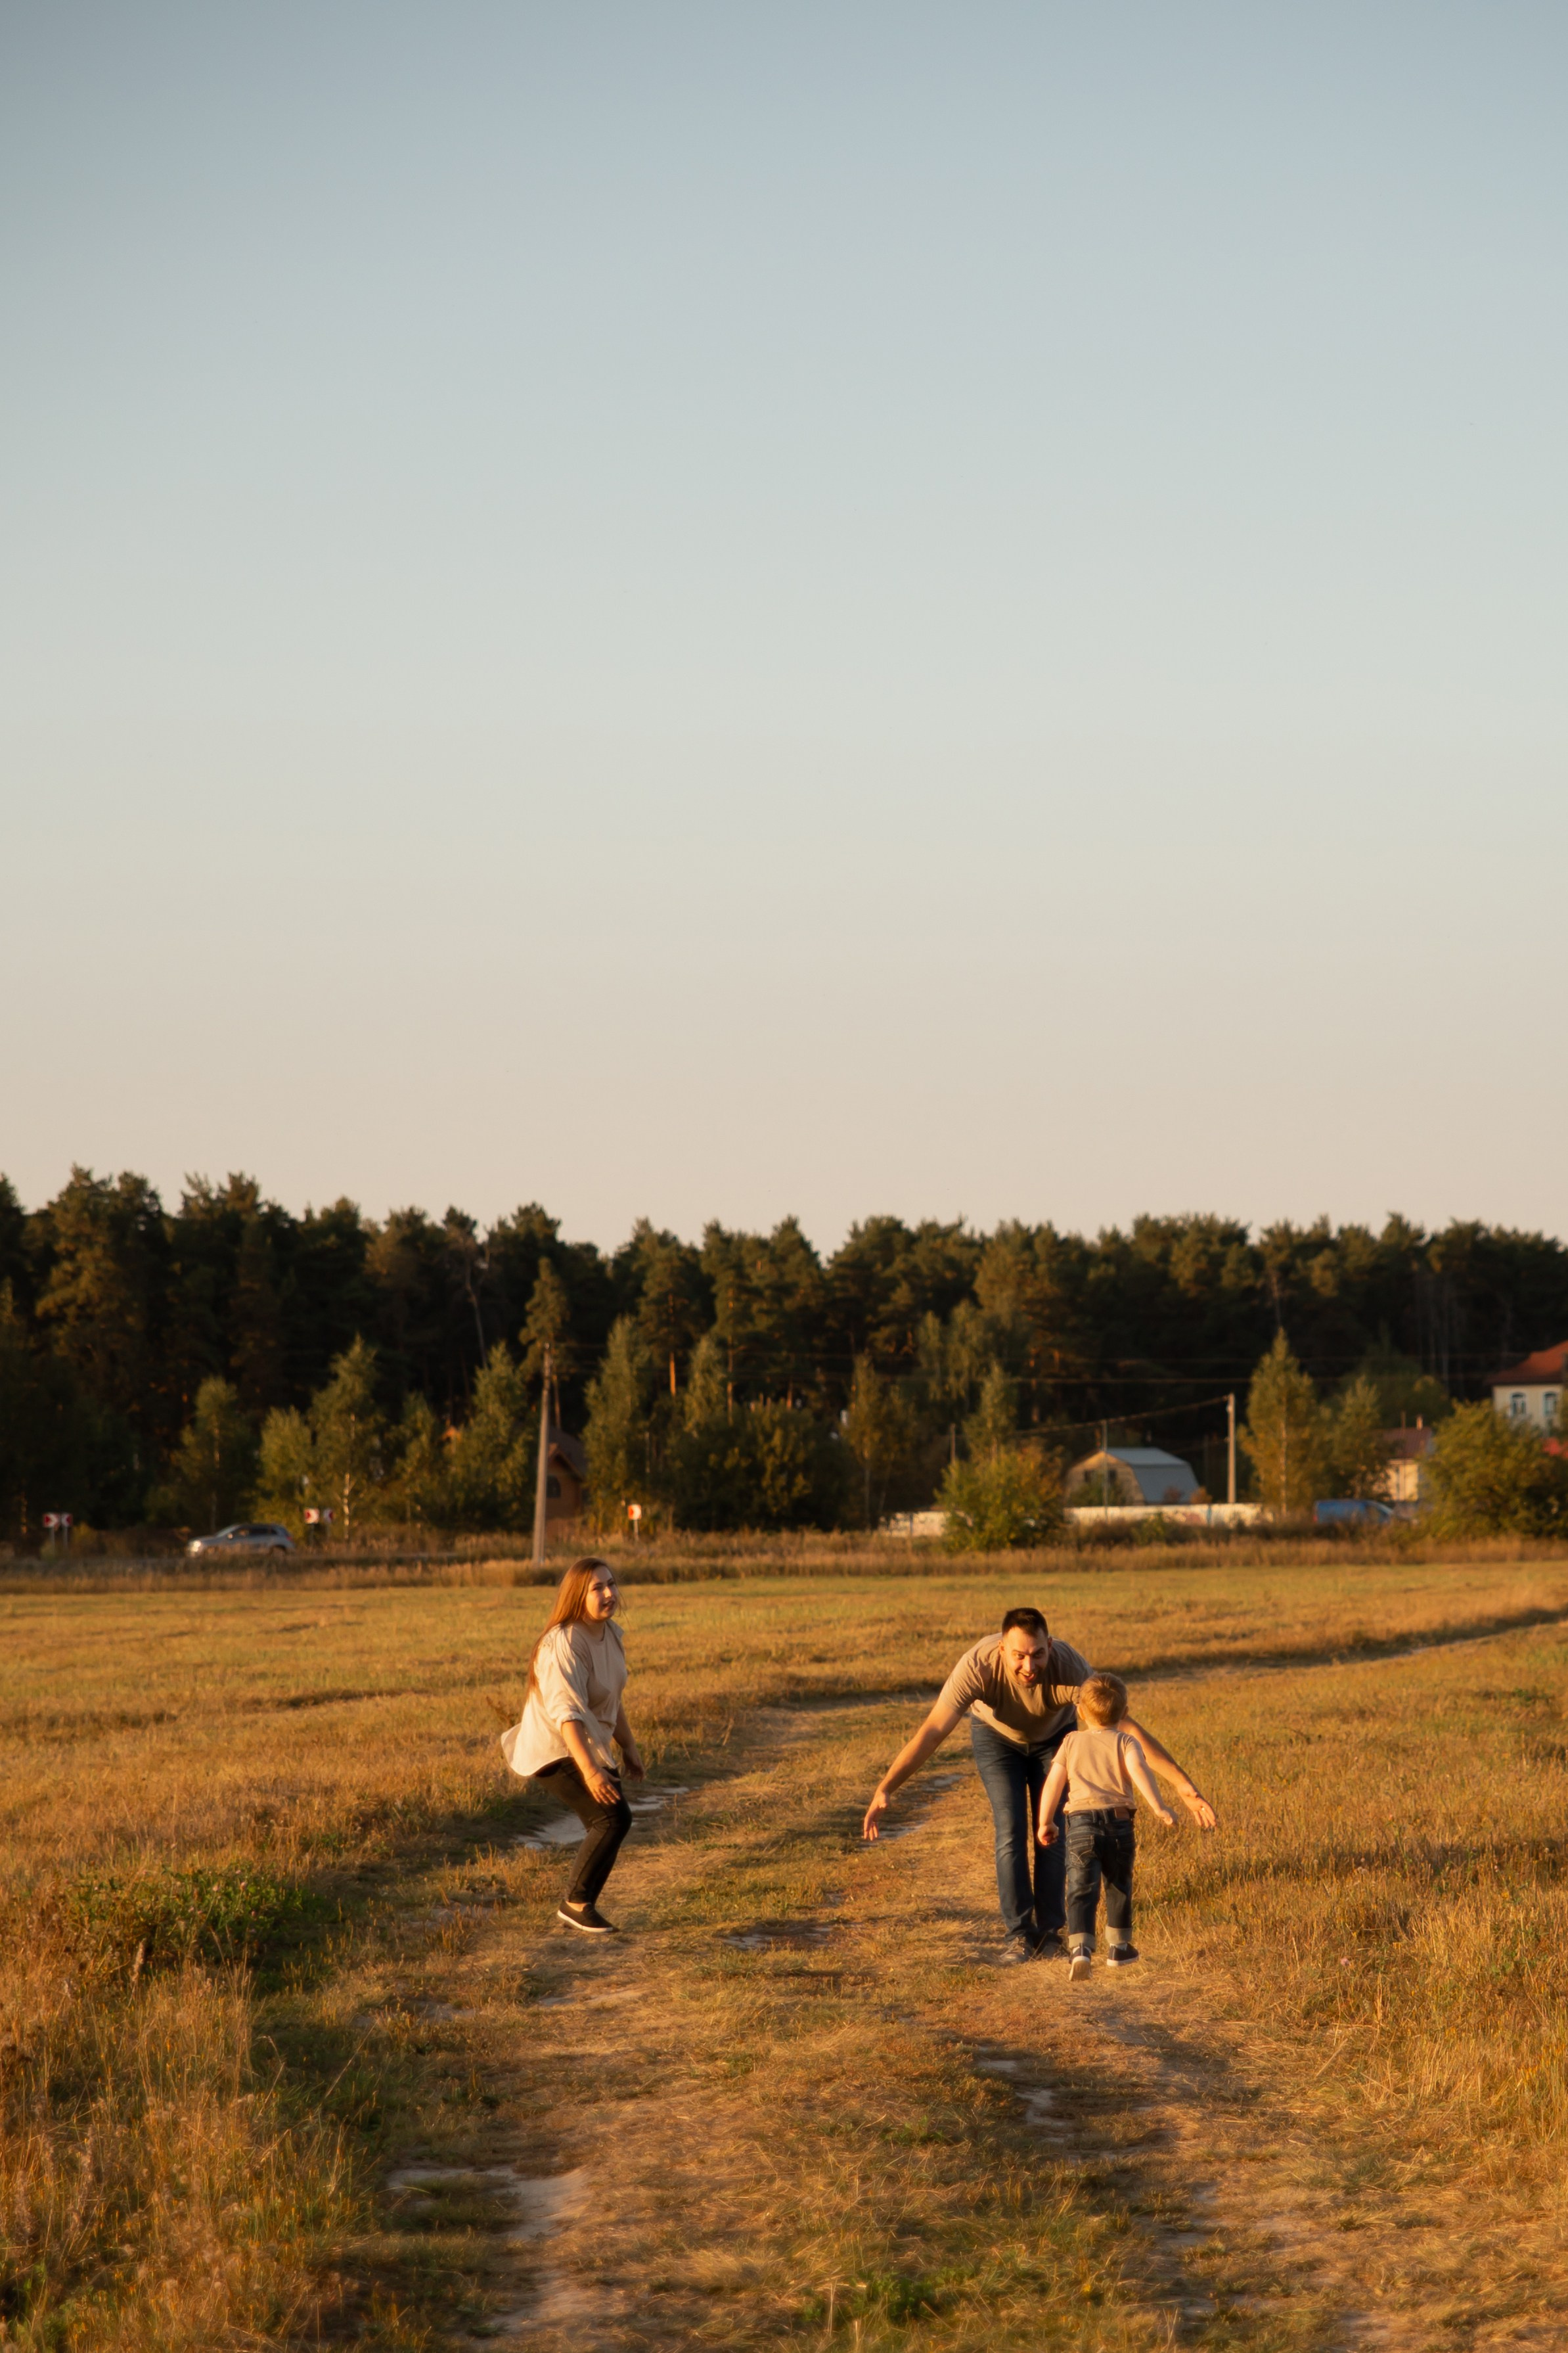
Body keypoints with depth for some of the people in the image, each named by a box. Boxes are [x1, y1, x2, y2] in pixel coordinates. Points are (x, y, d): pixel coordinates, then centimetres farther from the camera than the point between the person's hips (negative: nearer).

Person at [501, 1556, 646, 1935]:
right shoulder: (564, 1645, -25)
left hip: (592, 1746, 9)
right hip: (554, 1751, -9)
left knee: (608, 1824, 15)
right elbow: (566, 1713, -34)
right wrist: (589, 1771, -42)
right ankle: (578, 1903, -8)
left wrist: (629, 1747, 21)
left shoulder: (610, 1634, 3)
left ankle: (578, 1904, 30)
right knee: (613, 1817, -20)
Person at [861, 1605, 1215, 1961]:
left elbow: (1127, 1728, -40)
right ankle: (1018, 1934, -2)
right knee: (1011, 1830, -12)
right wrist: (883, 1790, -53)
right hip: (997, 1735, 0)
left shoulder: (1070, 1668, -41)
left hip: (1054, 1736, 0)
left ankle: (1049, 1933, 5)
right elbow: (931, 1732, -44)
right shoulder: (978, 1666, -43)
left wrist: (1183, 1785, -44)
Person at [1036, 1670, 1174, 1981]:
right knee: (1119, 1887, 20)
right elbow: (1138, 1770, -14)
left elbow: (1053, 1783, 9)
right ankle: (1119, 1948, 31)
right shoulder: (1125, 1742, 5)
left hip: (1080, 1822, 0)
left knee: (1082, 1890, -7)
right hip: (1119, 1822, 0)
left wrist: (1045, 1822, 19)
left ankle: (1080, 1949, -26)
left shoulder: (1072, 1742, 11)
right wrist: (1158, 1806, -21)